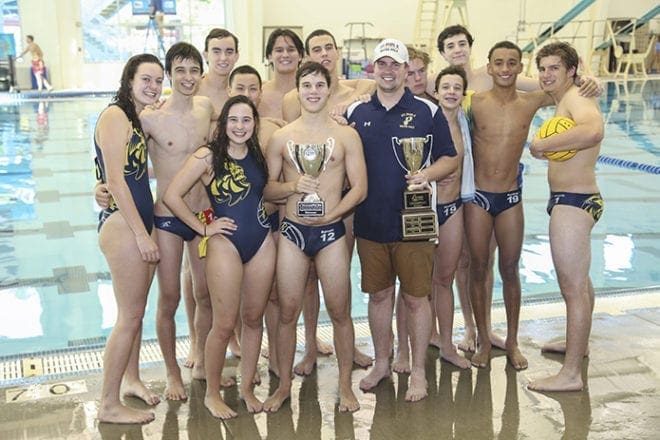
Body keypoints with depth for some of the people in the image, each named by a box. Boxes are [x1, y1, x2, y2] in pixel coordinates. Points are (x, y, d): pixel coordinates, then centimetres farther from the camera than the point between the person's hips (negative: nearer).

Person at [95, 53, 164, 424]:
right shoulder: (115, 116, -13)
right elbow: (115, 180, -18)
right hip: (121, 224, -9)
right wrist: (142, 234, -18)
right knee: (130, 317, -3)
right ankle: (109, 406, 7)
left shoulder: (137, 118, 15)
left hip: (141, 222, 9)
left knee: (136, 310, 18)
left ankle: (131, 379, 35)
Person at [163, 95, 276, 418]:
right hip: (225, 244, -5)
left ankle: (247, 387, 28)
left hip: (262, 243, 5)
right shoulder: (207, 157, -9)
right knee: (224, 325, -1)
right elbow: (172, 196, -11)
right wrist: (203, 228, -8)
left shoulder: (258, 155, 7)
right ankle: (212, 394, 17)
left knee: (254, 319, 13)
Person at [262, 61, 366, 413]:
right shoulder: (281, 137, 6)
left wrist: (332, 213, -14)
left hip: (331, 231, -1)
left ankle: (345, 385, 19)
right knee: (287, 311, 5)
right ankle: (284, 385, 20)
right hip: (292, 230, 1)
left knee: (339, 311, 5)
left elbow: (359, 187, -1)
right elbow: (267, 189, 7)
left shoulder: (346, 135, 3)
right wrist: (293, 185, -13)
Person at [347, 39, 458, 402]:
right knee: (378, 295, 13)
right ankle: (381, 363, 30)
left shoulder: (427, 112, 0)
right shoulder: (356, 113, 7)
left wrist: (428, 175, -16)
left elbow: (450, 158, 3)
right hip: (369, 222, 3)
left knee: (416, 297, 4)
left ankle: (418, 372, 17)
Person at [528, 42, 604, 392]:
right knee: (579, 281, 26)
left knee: (573, 288, -8)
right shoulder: (562, 100, 14)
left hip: (572, 203, -11)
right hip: (573, 201, 11)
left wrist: (543, 145, -28)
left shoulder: (577, 97, -17)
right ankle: (578, 344, 45)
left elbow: (594, 129, -36)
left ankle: (571, 374, -2)